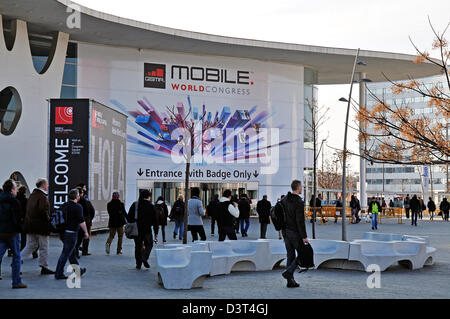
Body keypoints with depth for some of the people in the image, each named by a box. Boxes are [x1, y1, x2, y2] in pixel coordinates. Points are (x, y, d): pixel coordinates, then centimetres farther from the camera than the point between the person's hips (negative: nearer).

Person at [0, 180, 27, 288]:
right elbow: (18, 219, -15)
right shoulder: (14, 202, -13)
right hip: (12, 233, -6)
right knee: (16, 256, 6)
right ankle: (17, 282, 10)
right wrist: (20, 229, 0)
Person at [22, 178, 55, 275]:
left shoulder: (32, 195, 13)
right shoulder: (42, 197, -15)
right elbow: (43, 211, -23)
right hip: (41, 226, -8)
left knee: (30, 246, 14)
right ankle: (44, 267, 8)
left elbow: (28, 210, 17)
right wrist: (49, 221, -12)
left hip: (30, 225, 8)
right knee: (44, 247, 3)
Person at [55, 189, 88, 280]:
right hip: (71, 233, -8)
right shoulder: (78, 207, -13)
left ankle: (78, 271, 30)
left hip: (63, 232, 8)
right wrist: (86, 232, -8)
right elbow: (81, 221, -17)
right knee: (65, 254, -4)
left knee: (72, 253, 18)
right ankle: (58, 274, -3)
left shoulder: (64, 205, 11)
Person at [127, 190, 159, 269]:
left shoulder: (135, 205, 4)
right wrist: (156, 232, 4)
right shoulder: (151, 206, -1)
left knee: (138, 246, 10)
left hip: (136, 229, 2)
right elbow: (155, 220, -1)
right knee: (149, 244, 10)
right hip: (147, 230, -2)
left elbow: (129, 217, 5)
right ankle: (145, 257, -14)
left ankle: (138, 264, 9)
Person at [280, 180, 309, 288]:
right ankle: (289, 271, -9)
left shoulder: (284, 200, 6)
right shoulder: (299, 202, -17)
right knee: (301, 255, 7)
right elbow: (300, 221, -20)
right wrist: (304, 236, -17)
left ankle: (290, 281, 12)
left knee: (290, 255, 11)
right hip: (295, 233, -7)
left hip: (286, 232, 7)